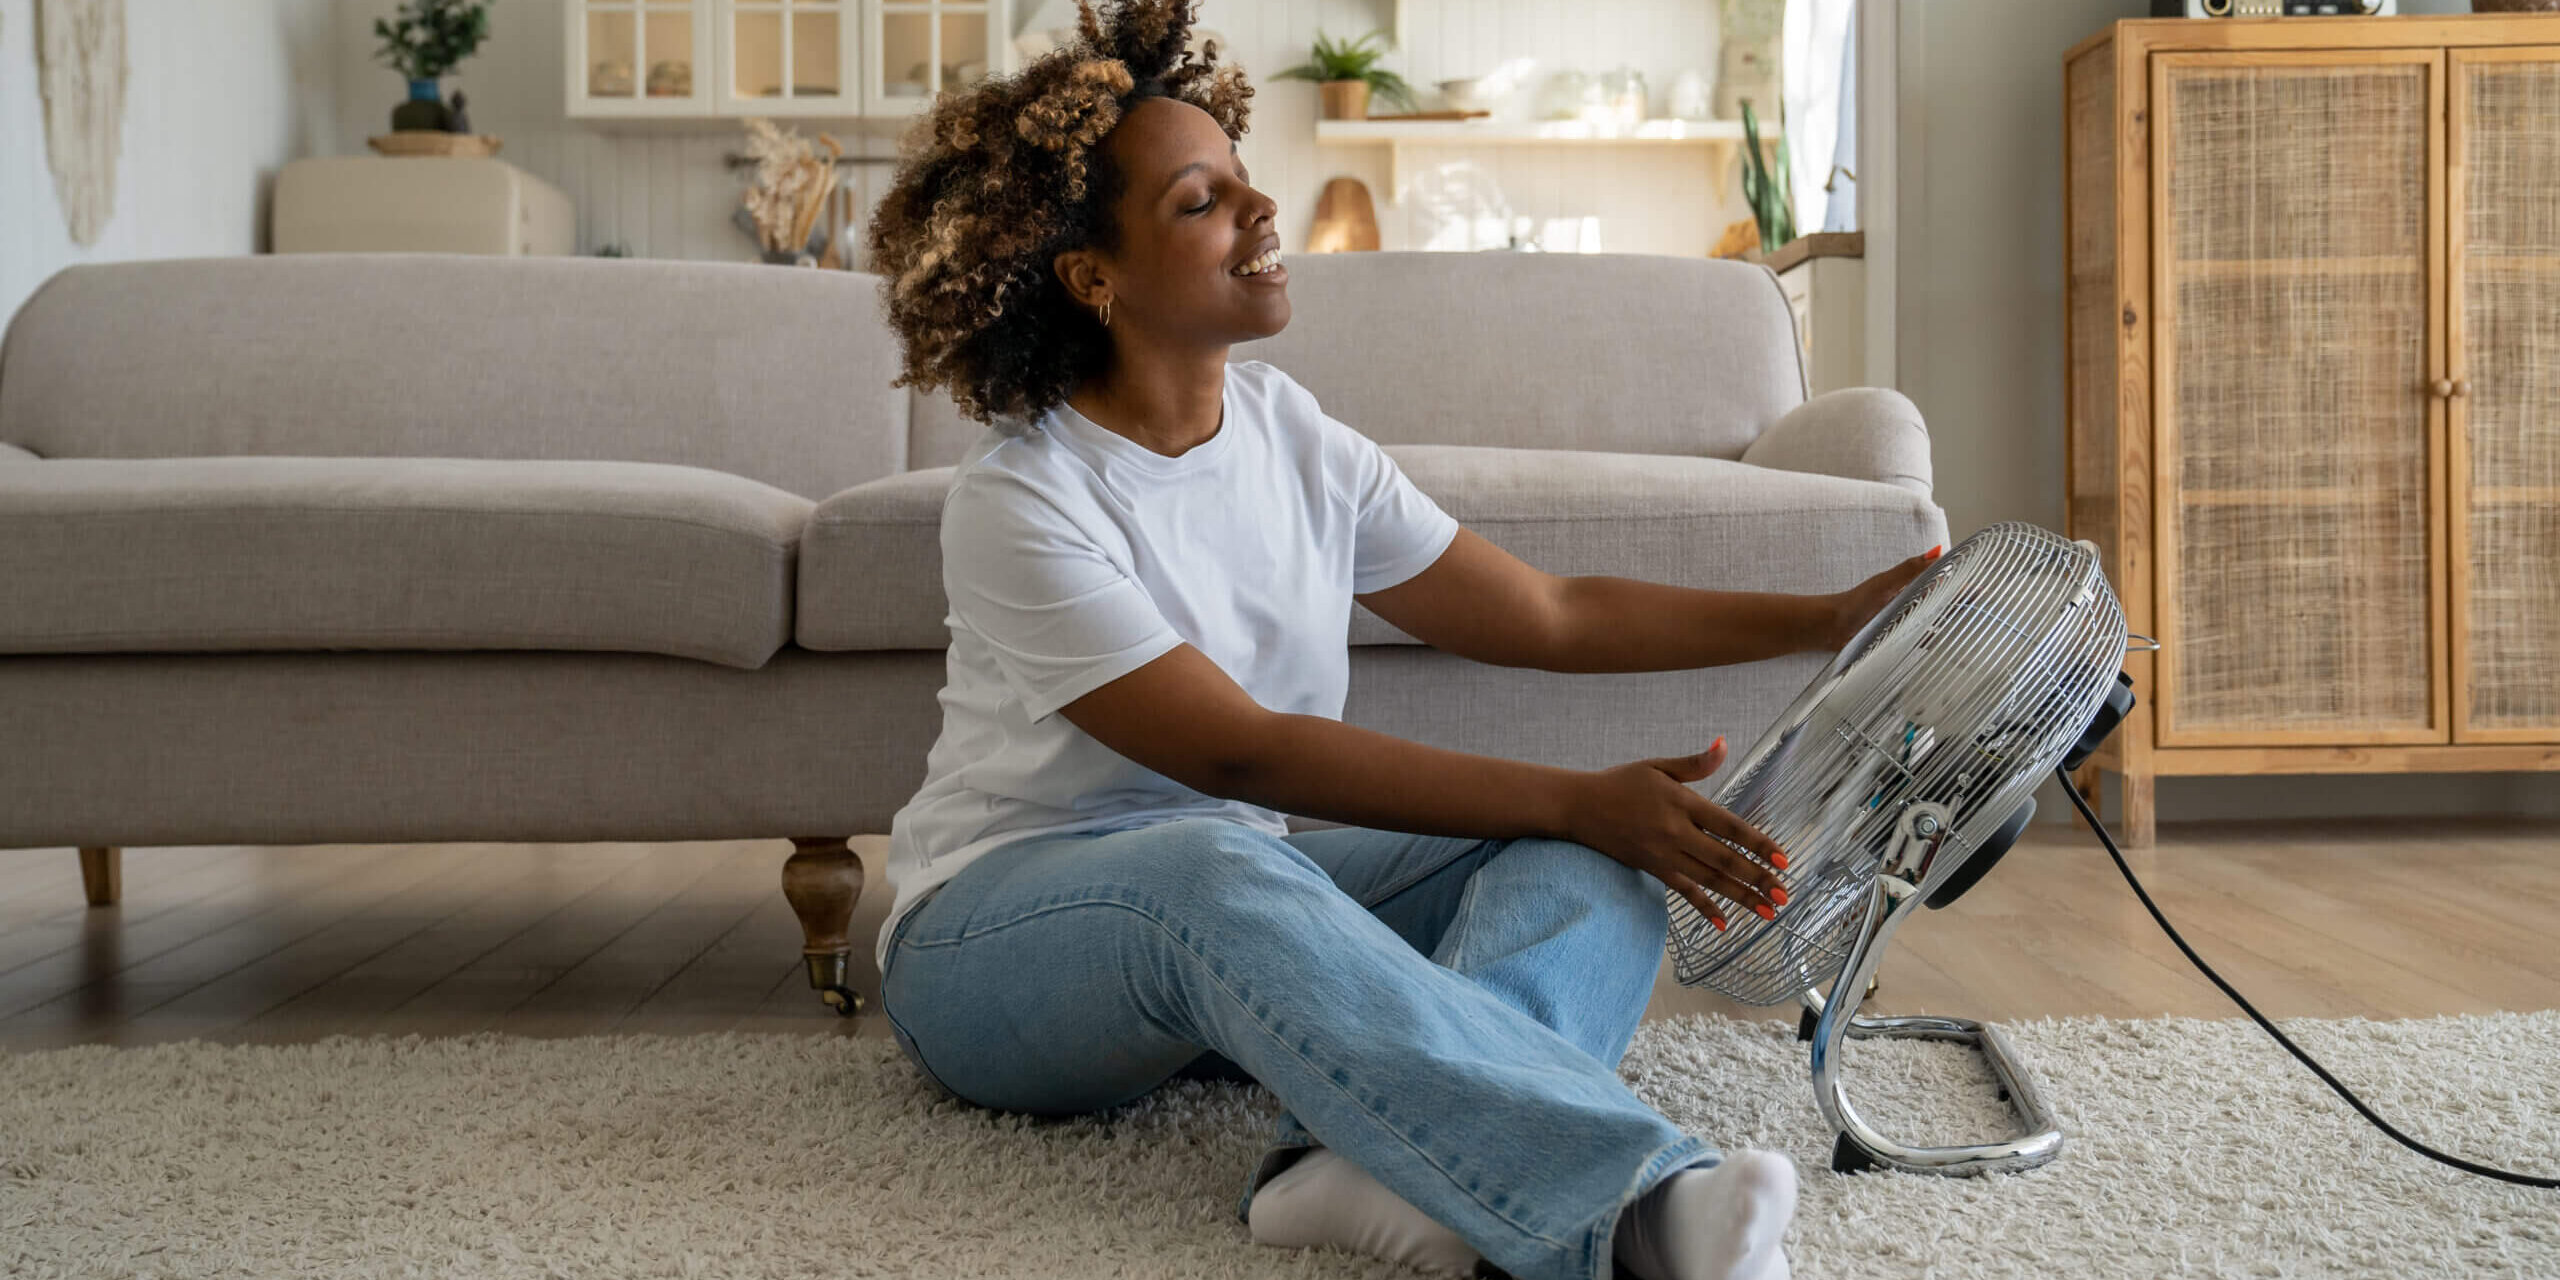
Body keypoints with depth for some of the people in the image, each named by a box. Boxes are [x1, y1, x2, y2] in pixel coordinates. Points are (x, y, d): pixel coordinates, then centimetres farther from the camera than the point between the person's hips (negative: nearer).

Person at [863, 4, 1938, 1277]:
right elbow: (1241, 753, -24)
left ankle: (1388, 1160, -44)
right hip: (995, 934, -6)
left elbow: (1549, 612, 7)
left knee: (1584, 871, -16)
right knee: (1214, 869, -40)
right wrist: (1579, 799, -27)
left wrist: (1829, 619, 1)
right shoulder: (1020, 499, -16)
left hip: (1239, 889, 6)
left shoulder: (1296, 440, 4)